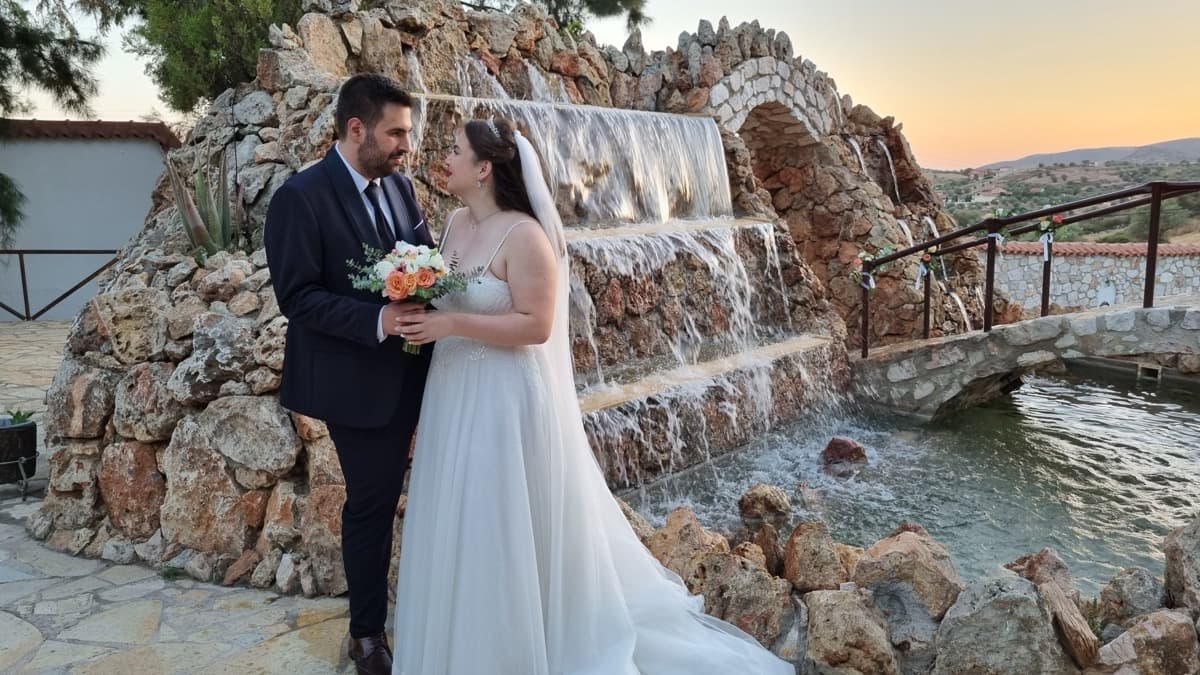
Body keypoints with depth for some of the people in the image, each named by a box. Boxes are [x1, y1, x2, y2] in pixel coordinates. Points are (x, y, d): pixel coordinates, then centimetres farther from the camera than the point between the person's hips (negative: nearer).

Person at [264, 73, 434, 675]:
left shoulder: (398, 184, 5)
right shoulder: (301, 196, -14)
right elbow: (297, 297, -17)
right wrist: (377, 320, -29)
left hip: (409, 372, 6)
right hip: (356, 380, -6)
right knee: (371, 503, 7)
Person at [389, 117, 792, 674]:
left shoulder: (523, 235, -19)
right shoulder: (455, 223, 6)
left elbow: (534, 326, -23)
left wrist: (451, 325, -25)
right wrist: (419, 314, 1)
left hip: (507, 399, -8)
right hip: (455, 394, 8)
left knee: (505, 527, 7)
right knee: (460, 525, 20)